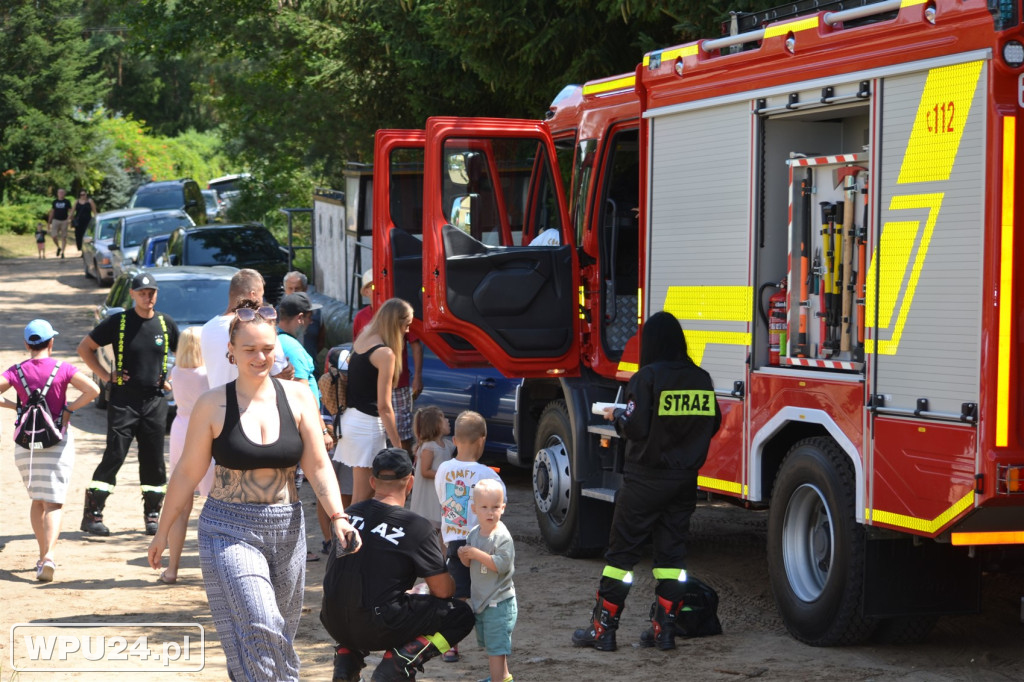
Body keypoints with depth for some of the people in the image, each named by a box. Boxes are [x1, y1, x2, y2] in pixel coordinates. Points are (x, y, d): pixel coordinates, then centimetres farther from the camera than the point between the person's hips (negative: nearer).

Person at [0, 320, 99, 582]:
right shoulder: (63, 369, -5)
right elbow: (93, 390, -16)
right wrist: (68, 408, -6)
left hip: (26, 442, 2)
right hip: (58, 442, -2)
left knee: (37, 501, 19)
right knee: (53, 504, -3)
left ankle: (43, 555, 21)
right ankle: (48, 555, -23)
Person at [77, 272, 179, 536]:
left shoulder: (166, 324, 7)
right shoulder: (117, 322, -2)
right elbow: (85, 348, 5)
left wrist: (170, 379, 10)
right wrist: (107, 376, -2)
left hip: (155, 401, 3)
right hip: (123, 400, -3)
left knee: (154, 460, 5)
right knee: (114, 456, -9)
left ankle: (152, 515, 14)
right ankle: (92, 514, -6)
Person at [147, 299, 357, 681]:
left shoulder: (297, 398, 1)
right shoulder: (213, 405, -4)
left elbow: (318, 466, 0)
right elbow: (188, 473, 3)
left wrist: (338, 517, -14)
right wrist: (163, 531, 7)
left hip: (286, 529, 3)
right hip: (229, 530, -3)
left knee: (280, 631, 11)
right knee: (257, 625, -19)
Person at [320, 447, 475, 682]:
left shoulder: (351, 513, 7)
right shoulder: (416, 527, -10)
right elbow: (443, 591, -6)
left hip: (334, 624, 6)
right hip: (378, 629, -5)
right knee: (462, 615, 8)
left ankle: (346, 659, 14)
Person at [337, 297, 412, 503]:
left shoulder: (361, 341, 10)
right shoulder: (385, 354, -14)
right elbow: (384, 406, -15)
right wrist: (398, 446, -11)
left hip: (349, 417, 8)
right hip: (367, 425, -8)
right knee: (363, 497, -4)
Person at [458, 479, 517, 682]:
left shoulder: (502, 536, -17)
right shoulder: (474, 533, 6)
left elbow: (502, 564, -25)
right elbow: (468, 563, 14)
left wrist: (477, 554, -27)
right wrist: (463, 555, -9)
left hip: (499, 602, -8)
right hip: (480, 601, 8)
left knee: (496, 648, -7)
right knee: (489, 646, 21)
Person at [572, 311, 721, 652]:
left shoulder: (648, 377, -13)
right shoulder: (701, 379, 4)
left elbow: (635, 427, -16)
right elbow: (712, 423, 11)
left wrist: (617, 415, 3)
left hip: (645, 479, -5)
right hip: (685, 479, 5)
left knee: (622, 550, 2)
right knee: (672, 551, 10)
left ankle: (603, 628, 4)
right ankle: (665, 627, 9)